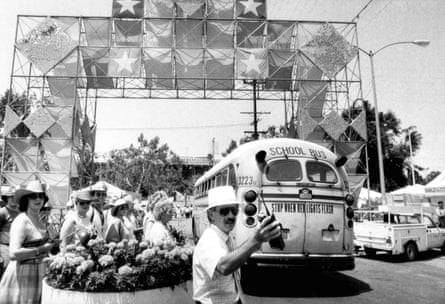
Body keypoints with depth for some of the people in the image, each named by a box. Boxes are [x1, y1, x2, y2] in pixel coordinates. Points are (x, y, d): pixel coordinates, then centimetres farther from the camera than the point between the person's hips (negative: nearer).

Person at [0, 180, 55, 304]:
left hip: (37, 274, 8)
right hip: (22, 273, -7)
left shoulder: (39, 220, 9)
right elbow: (14, 253, -25)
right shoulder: (21, 221, -15)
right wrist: (40, 250, -21)